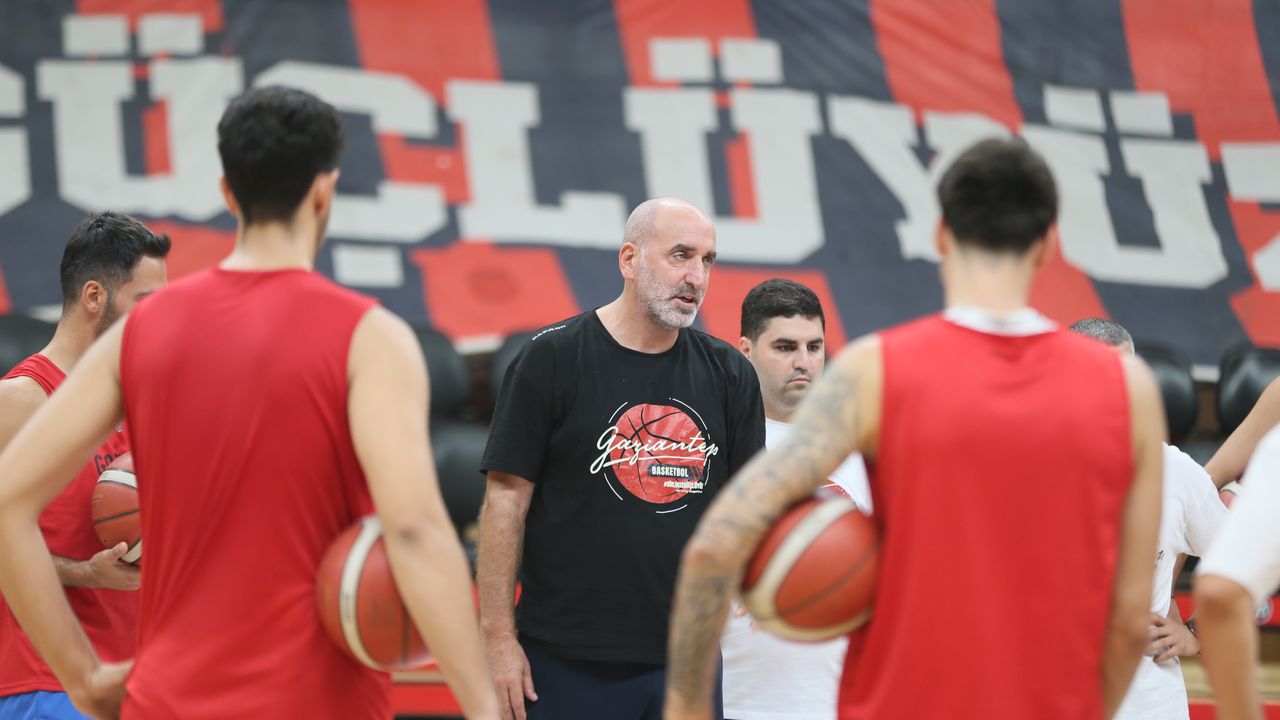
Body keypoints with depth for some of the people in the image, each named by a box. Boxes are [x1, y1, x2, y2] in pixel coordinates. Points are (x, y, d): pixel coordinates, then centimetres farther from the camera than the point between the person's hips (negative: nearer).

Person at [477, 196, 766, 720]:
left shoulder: (729, 374, 8)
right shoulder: (552, 358, -4)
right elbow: (506, 502, -5)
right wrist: (498, 637, -10)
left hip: (687, 660, 4)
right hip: (568, 659, -4)